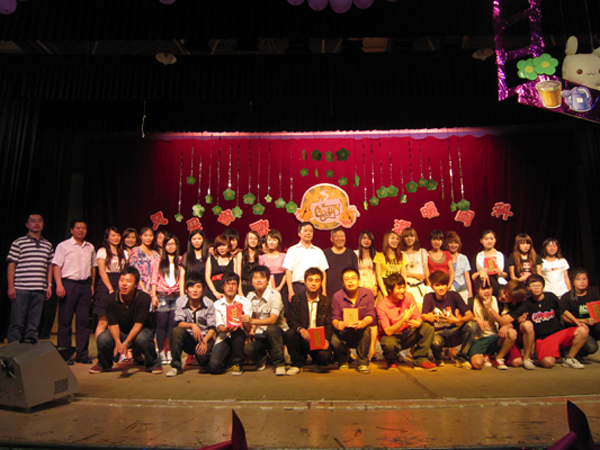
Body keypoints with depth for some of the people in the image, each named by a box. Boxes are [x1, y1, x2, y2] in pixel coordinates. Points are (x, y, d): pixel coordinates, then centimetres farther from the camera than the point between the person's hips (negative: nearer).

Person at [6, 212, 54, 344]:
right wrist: (11, 287, -6)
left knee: (34, 324, 6)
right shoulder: (18, 243, 5)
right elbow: (11, 265, 1)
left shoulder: (48, 245, 15)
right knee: (17, 324, 0)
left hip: (40, 290, 3)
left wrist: (49, 285, 8)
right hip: (21, 289, -3)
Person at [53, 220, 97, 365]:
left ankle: (82, 354, 9)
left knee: (84, 320, 3)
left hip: (85, 284, 4)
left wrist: (92, 285, 10)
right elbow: (56, 266, -3)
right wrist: (59, 285, -14)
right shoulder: (63, 246, 3)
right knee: (65, 320, -1)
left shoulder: (90, 248, 16)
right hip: (68, 283, -4)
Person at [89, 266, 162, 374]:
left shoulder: (144, 298, -23)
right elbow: (113, 324, -15)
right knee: (103, 338, -25)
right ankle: (103, 365, 9)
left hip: (141, 330, -3)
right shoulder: (111, 299, -14)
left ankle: (153, 364, -7)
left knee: (142, 338, -37)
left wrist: (126, 343, -36)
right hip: (120, 333, 3)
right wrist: (118, 342, -35)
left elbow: (138, 324, -24)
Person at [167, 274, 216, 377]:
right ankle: (176, 366, -12)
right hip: (188, 339, 1)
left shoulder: (209, 304, -8)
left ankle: (206, 365, 14)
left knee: (202, 355, -29)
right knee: (176, 331, -28)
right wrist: (192, 325, -32)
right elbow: (179, 323, -13)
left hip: (205, 337, -1)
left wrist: (204, 341, -24)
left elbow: (212, 328, -8)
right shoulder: (180, 301, -7)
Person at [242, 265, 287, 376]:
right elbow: (252, 318, 8)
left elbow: (272, 320, -23)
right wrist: (251, 330, -12)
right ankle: (262, 359, 12)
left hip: (275, 333, -3)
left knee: (271, 328, -38)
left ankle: (279, 363, -16)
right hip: (259, 335, 3)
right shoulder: (250, 296, 4)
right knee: (247, 349, -27)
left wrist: (252, 321, -31)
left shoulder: (274, 295, -14)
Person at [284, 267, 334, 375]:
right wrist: (301, 329, -29)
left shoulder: (326, 301, 7)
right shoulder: (296, 299, 4)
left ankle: (317, 364, 11)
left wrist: (326, 340, -18)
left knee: (325, 355, -29)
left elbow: (329, 325, 2)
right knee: (289, 334, -30)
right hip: (302, 339, 0)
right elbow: (292, 321, -6)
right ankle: (297, 364, -6)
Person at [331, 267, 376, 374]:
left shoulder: (368, 293, -6)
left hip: (361, 334, 0)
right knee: (335, 341, -31)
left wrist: (364, 322, -38)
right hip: (344, 333, 0)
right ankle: (343, 361, 9)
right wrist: (337, 324, -37)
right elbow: (334, 317, -10)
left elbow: (371, 314, -12)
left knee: (365, 329, -35)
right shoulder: (337, 296, -7)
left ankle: (363, 363, -10)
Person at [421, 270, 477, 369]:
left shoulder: (453, 295, -3)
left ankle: (462, 358, -9)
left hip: (453, 333, 2)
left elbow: (470, 315, -8)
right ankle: (438, 358, 3)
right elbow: (423, 317, -11)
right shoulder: (429, 298, -4)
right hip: (438, 333, -2)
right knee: (435, 341, -37)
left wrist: (458, 320, -29)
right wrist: (426, 317, -36)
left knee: (471, 325, -26)